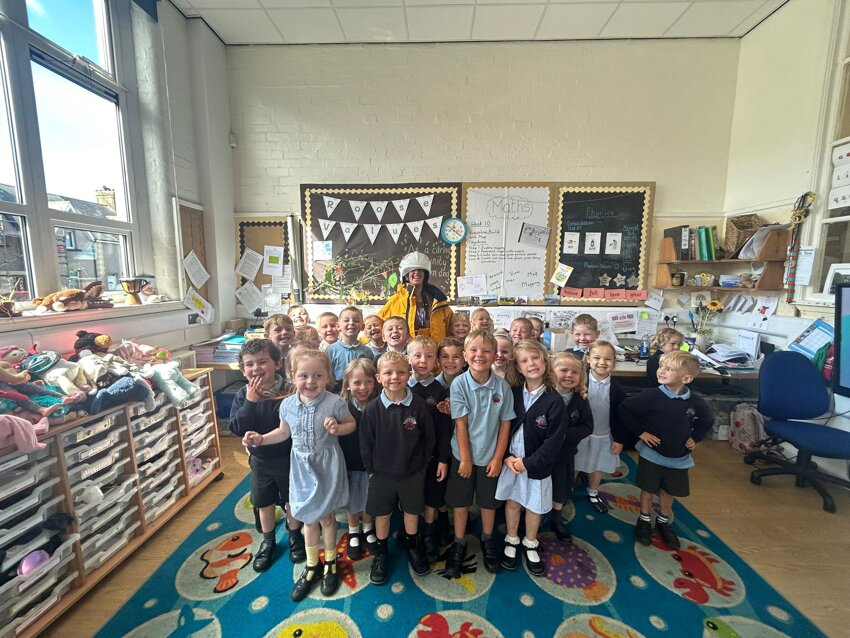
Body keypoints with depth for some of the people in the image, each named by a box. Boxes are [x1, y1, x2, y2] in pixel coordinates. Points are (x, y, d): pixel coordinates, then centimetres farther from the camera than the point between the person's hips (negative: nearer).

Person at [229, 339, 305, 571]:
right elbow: (237, 429, -18)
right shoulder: (243, 395, -10)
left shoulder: (287, 392, -21)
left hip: (288, 458, -3)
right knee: (264, 503, 21)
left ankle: (295, 535, 43)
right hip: (260, 461, 3)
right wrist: (250, 402, -28)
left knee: (292, 501, 17)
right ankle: (268, 541, 46)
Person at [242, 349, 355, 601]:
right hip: (301, 466, 4)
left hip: (326, 465, -3)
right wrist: (260, 439, -3)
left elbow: (352, 424, -6)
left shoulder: (335, 403, -20)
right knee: (308, 517, 18)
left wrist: (337, 428, -25)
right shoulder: (288, 404, -8)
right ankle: (312, 566, 41)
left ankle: (330, 563, 40)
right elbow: (284, 432, 9)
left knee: (325, 516, 12)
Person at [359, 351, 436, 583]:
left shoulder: (418, 406, -17)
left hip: (413, 472, 1)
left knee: (412, 511, 20)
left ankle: (411, 544, 47)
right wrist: (371, 470, -2)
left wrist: (422, 464, -1)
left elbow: (428, 439, -5)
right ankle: (380, 552, 42)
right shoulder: (372, 409, -16)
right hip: (382, 473, 0)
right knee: (381, 513, 17)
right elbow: (366, 444, -5)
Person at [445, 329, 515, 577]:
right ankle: (458, 545, 37)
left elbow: (505, 423, -6)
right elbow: (461, 424, -14)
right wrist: (465, 459, -10)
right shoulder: (459, 384, -18)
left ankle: (488, 541, 45)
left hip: (490, 456, 1)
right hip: (463, 455, -1)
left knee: (489, 501, 19)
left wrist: (498, 458, -5)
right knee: (460, 501, 15)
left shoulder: (502, 386, -13)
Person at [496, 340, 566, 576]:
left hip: (537, 466, -2)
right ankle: (511, 541, 42)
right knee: (512, 502, 17)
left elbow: (554, 442, -15)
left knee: (534, 506, 17)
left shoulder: (554, 401, -17)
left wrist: (527, 462, -15)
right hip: (510, 461, 2)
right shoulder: (513, 394, -8)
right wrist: (507, 456, -13)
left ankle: (530, 545, 43)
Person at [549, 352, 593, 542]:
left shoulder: (581, 400, -10)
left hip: (565, 453, 3)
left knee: (560, 489, 22)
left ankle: (557, 520, 46)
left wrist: (565, 434, -22)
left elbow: (587, 427, -9)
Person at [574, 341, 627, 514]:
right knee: (573, 467, 14)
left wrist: (619, 439, 0)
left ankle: (593, 493, 47)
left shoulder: (617, 388, -10)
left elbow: (619, 416, -2)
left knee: (598, 467, 22)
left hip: (604, 436, 3)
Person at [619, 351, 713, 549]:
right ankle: (644, 521, 35)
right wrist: (640, 432, -14)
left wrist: (694, 438, 2)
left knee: (669, 492, 20)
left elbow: (707, 421, 12)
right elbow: (624, 409, -16)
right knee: (648, 490, 13)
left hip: (679, 458, 3)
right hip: (652, 454, -3)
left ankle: (663, 522, 43)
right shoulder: (652, 396, -23)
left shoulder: (696, 403, -11)